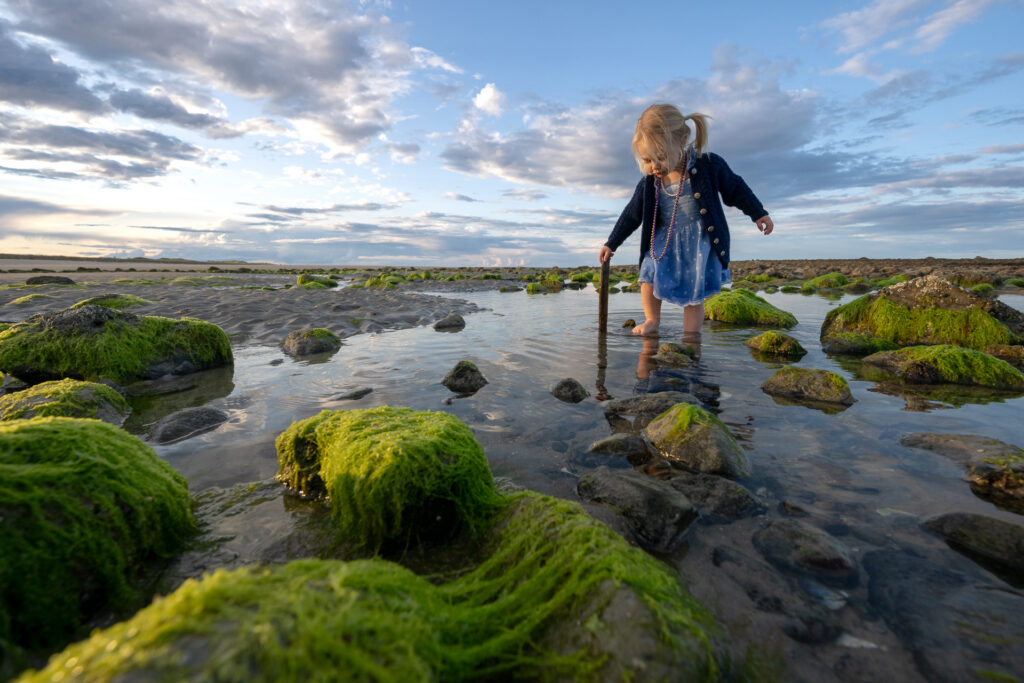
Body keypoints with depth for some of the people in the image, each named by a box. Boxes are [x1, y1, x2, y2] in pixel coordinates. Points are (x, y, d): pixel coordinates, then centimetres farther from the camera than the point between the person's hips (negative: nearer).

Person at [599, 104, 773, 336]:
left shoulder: (709, 166, -12)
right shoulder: (648, 184, -5)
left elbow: (735, 189, 4)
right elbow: (631, 215, 7)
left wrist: (758, 214, 13)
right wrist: (611, 244, 11)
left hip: (700, 241, -3)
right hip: (663, 241, 3)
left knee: (693, 295, -5)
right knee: (649, 275, -16)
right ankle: (652, 321, 6)